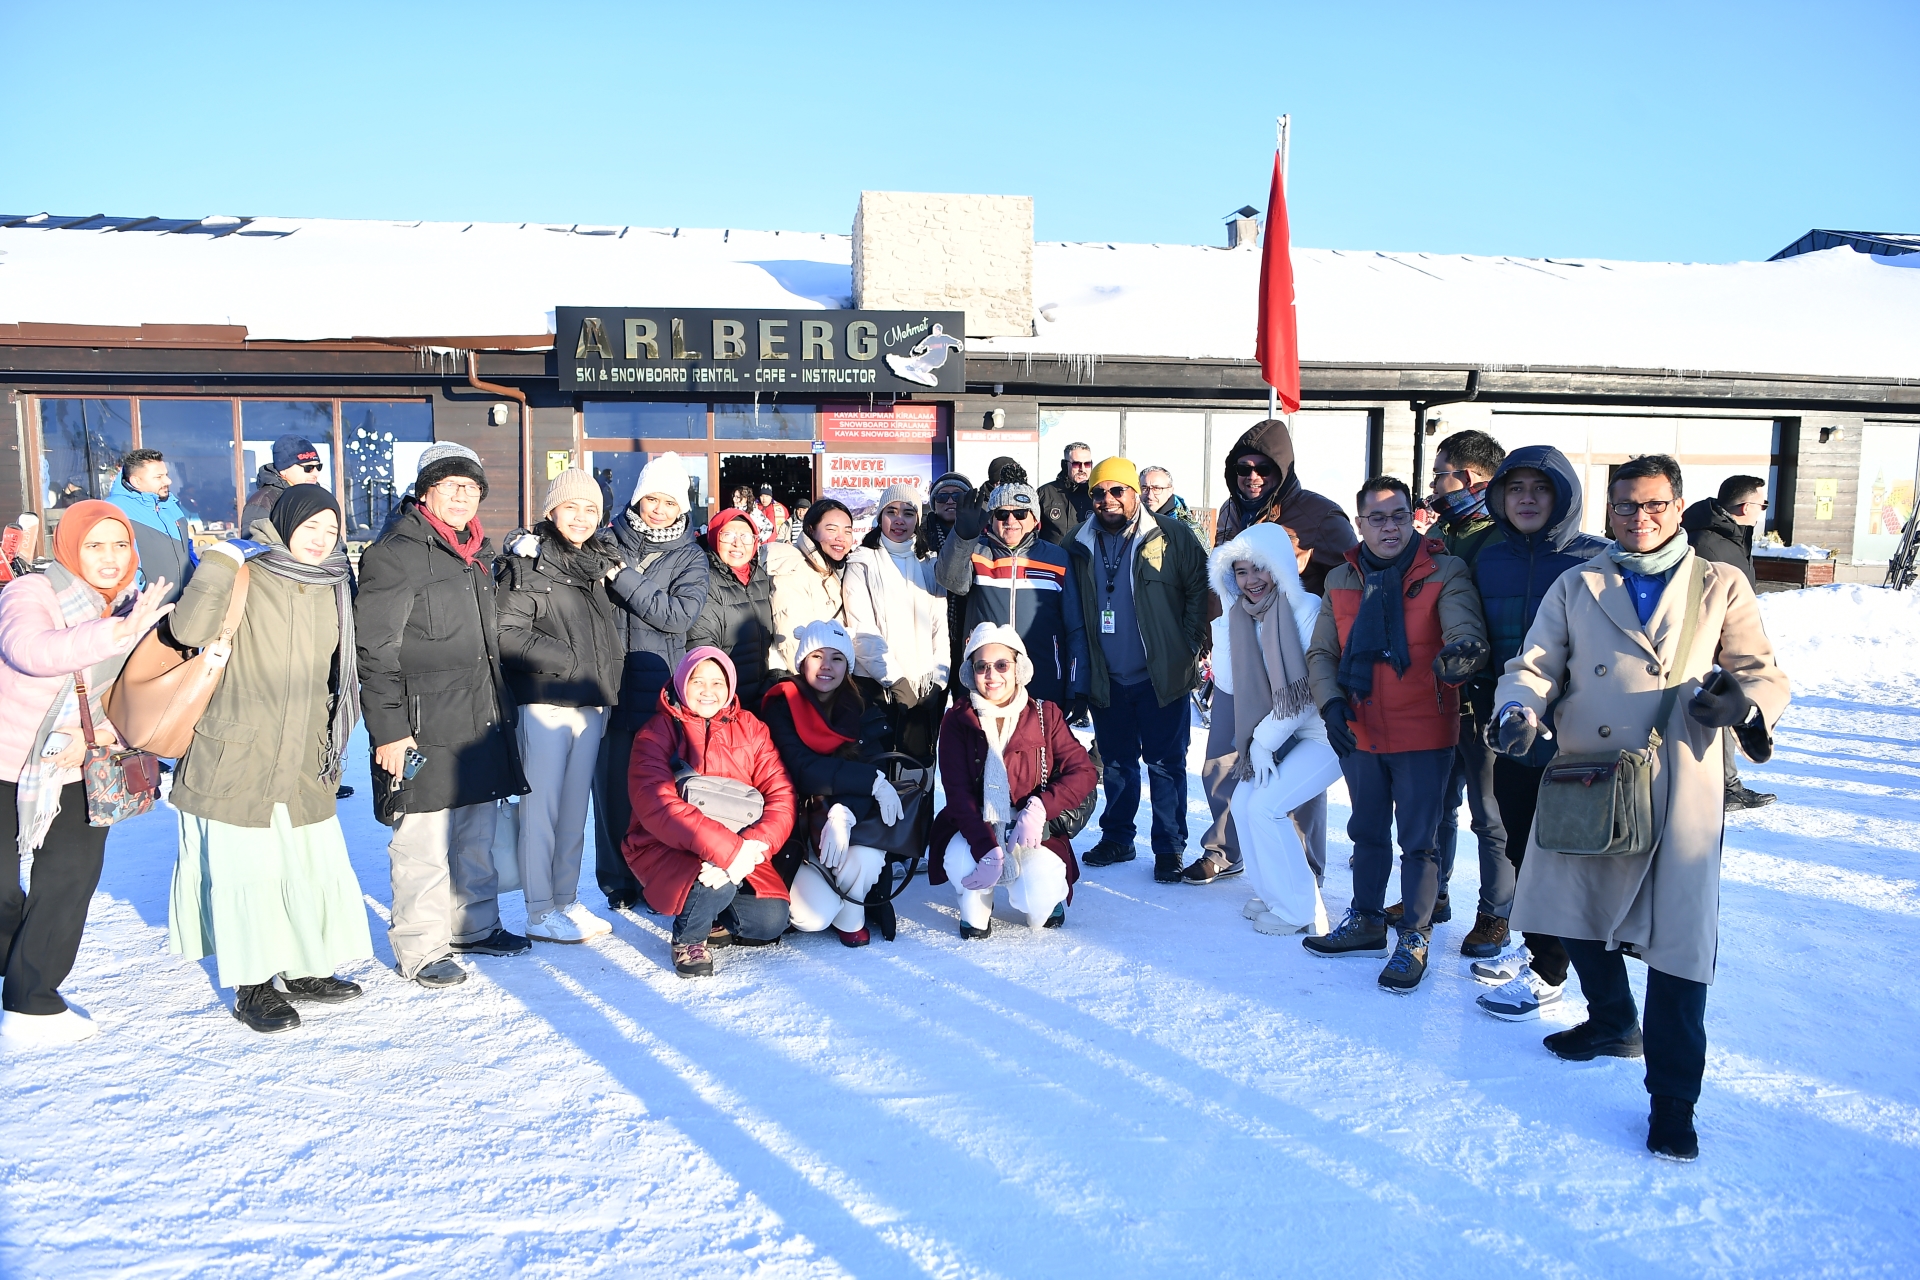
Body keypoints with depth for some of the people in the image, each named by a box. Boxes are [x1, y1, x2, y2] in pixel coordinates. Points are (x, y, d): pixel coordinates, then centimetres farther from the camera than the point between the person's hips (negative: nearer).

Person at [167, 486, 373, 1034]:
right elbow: (188, 630, -24)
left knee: (317, 864, 8)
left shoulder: (332, 588, 11)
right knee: (247, 871, 0)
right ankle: (252, 987, 14)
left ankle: (306, 969, 25)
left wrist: (333, 737, 25)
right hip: (237, 758, -6)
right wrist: (220, 563, -27)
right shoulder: (246, 576, -9)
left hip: (305, 763, 6)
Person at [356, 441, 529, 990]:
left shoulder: (476, 553, 16)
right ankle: (420, 949, 12)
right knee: (424, 842, -1)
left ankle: (475, 925, 31)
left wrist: (501, 708, 24)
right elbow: (374, 650, -14)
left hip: (480, 721, 8)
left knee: (477, 832, 17)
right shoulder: (395, 553, -11)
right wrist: (388, 729, -18)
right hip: (425, 727, -8)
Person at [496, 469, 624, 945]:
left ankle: (567, 900, 21)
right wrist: (568, 660, -12)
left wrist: (608, 676, 11)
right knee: (540, 807, -2)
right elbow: (508, 634, -14)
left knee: (575, 808, 12)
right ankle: (540, 913, 6)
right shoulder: (527, 562, -5)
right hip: (544, 704, -6)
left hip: (592, 705, 6)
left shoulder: (602, 562, 15)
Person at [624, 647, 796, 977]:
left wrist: (756, 845, -27)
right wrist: (726, 849, -33)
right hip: (667, 848, -4)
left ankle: (711, 919, 17)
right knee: (718, 881, -33)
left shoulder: (750, 728, 4)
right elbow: (657, 805, -23)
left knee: (771, 921, -16)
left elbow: (780, 793, -6)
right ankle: (688, 936, 0)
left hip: (740, 849, 4)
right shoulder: (657, 733, -7)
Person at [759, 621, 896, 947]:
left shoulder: (863, 711, 2)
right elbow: (803, 771, -19)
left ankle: (851, 916, 0)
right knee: (814, 915, -23)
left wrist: (844, 814, -33)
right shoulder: (781, 705, -7)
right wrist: (873, 780, -24)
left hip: (845, 823, 2)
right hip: (794, 828, -2)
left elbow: (867, 764, -12)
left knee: (865, 857, -32)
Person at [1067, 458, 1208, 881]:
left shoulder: (1169, 536, -6)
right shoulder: (1082, 546, 7)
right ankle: (1116, 838, 29)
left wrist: (1189, 644, -10)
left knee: (1165, 764, 2)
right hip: (1107, 678, 4)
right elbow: (1072, 611, 14)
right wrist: (1082, 663, 8)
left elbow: (1200, 587, -6)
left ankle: (1170, 847, 13)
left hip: (1162, 676, -4)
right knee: (1115, 764, 15)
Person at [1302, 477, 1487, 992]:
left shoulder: (1444, 573, -8)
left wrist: (1461, 652, -45)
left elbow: (1467, 632, -22)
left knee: (1418, 840, 4)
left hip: (1423, 735, -4)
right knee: (1367, 833, 19)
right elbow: (1321, 653, 7)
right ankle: (1366, 922, 36)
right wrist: (1331, 703, -9)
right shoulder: (1341, 581, 4)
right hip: (1359, 733, 4)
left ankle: (1415, 939, 19)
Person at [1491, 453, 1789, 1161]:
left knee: (1679, 936, -5)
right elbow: (1535, 665, 6)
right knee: (1580, 913, 15)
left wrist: (1742, 700, -18)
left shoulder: (1721, 586, 8)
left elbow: (1762, 672, 7)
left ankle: (1672, 1097, 8)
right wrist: (1519, 711, -16)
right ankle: (1613, 1023, 43)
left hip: (1680, 789, -2)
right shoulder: (1575, 587, 11)